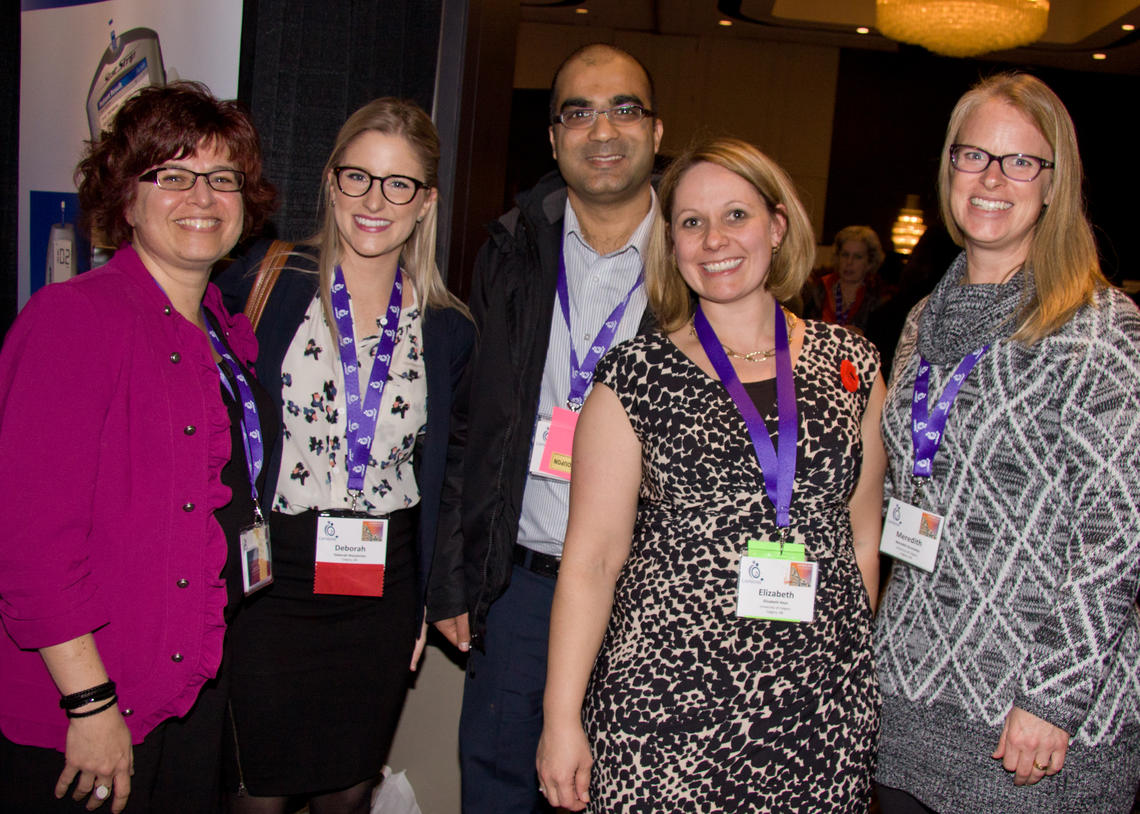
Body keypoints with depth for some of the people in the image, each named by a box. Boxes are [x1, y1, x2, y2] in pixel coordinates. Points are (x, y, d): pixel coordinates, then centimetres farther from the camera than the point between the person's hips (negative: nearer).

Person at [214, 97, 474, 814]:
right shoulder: (266, 283, -5)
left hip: (382, 599, 3)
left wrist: (434, 599, 12)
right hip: (267, 585, -2)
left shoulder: (447, 329, 4)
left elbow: (439, 477, 10)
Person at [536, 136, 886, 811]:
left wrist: (862, 670, 11)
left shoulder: (852, 365, 5)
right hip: (664, 698, -2)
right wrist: (562, 718, -5)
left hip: (821, 705, 3)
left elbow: (863, 533, 11)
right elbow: (591, 558, -3)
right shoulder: (637, 375, -3)